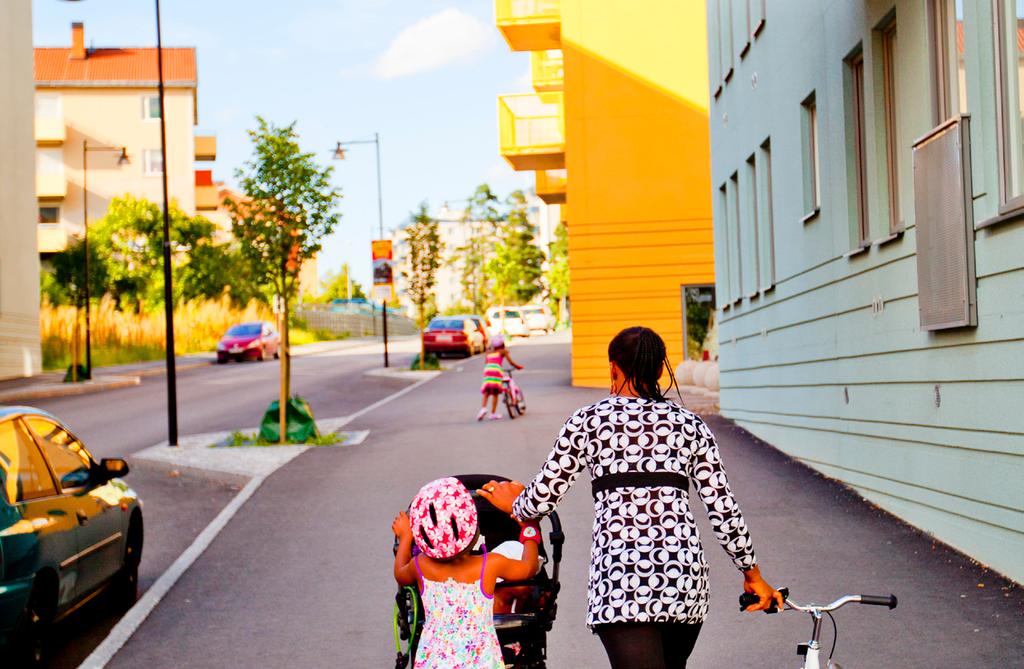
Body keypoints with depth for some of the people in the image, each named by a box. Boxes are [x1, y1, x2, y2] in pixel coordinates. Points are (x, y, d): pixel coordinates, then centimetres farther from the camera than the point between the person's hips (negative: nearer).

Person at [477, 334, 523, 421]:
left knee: (486, 393, 7)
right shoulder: (504, 351, 15)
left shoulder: (489, 353, 26)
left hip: (487, 370, 3)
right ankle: (493, 413, 2)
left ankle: (483, 408, -15)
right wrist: (518, 366, 24)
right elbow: (511, 362, 9)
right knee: (495, 393, 4)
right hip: (496, 370, -3)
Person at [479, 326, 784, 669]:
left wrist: (513, 503, 31)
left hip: (620, 580, -3)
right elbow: (724, 509, 10)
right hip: (686, 579, 4)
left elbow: (543, 497, 9)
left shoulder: (588, 421, 6)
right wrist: (751, 572, 21)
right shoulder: (689, 424, 13)